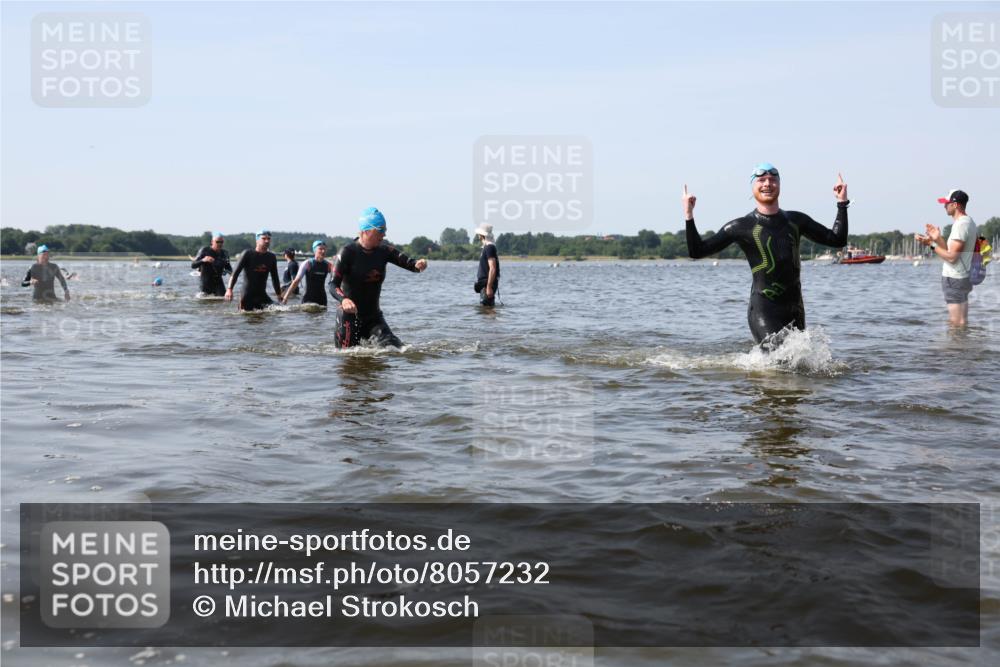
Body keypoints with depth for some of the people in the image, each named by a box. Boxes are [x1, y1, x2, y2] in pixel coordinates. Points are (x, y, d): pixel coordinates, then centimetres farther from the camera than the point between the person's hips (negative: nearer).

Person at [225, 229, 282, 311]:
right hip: (247, 296, -3)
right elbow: (235, 273, -9)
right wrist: (229, 289, -20)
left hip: (262, 295, 3)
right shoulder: (247, 254, -5)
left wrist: (279, 295, 17)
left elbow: (275, 278, 17)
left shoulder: (271, 257, 8)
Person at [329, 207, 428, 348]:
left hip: (373, 316, 4)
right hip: (349, 317, -4)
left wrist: (418, 264, -34)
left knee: (397, 349, -9)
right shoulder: (348, 252, -14)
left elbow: (408, 263, -9)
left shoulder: (384, 251, 0)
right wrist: (343, 299, -41)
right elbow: (333, 285, -20)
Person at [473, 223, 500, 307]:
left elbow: (492, 269, -23)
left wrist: (489, 287, -26)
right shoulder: (486, 247, 16)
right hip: (484, 283, 10)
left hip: (488, 283, -10)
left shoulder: (489, 247, -15)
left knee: (486, 306, -13)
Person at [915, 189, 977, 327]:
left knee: (957, 324, -7)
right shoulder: (968, 222, 14)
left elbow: (951, 257, -22)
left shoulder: (961, 224, -18)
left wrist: (932, 244, -16)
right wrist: (938, 239, 4)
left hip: (954, 280, -11)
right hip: (962, 278, 11)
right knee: (962, 323, 14)